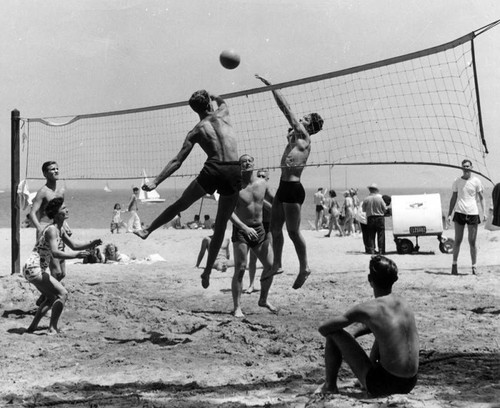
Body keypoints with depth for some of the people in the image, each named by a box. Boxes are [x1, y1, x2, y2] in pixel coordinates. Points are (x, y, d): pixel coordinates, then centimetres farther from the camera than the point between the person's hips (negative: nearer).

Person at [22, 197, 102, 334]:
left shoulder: (60, 229, 12)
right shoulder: (51, 229, -18)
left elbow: (73, 245, 19)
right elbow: (55, 253, -29)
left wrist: (90, 244, 4)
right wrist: (76, 255, -35)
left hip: (37, 270, 10)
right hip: (34, 268, -10)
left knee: (51, 298, 24)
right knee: (62, 293, -12)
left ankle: (32, 326, 26)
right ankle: (53, 328, -11)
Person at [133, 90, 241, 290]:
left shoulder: (197, 130, 10)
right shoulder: (223, 114, 15)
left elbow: (177, 161, 4)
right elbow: (222, 101, 43)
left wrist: (156, 181, 4)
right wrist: (212, 96, 61)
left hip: (213, 170, -2)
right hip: (234, 172, 2)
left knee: (180, 204, 23)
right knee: (220, 225, 12)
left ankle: (148, 230, 31)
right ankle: (207, 271, 16)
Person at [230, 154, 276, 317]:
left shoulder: (262, 183, 3)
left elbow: (272, 199, 23)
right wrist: (245, 228, -32)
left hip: (259, 230, 5)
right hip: (240, 230, -5)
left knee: (270, 265, 7)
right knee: (240, 269, -11)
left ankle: (263, 299, 27)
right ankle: (237, 307, -5)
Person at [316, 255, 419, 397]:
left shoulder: (365, 309, -13)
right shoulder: (403, 303, 6)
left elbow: (323, 329, -4)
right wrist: (352, 336, 26)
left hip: (383, 385, -6)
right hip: (409, 384, 6)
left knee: (334, 334, 5)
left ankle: (329, 386, 18)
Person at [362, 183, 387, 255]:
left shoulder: (366, 199, -5)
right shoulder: (379, 199, -8)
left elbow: (363, 210, 6)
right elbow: (385, 209, -1)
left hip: (370, 219, 1)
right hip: (380, 218, -1)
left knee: (371, 235, 8)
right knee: (381, 235, 4)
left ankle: (371, 249, 4)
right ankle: (381, 250, 3)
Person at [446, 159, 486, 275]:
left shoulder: (476, 181, 3)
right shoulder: (457, 181, 7)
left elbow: (481, 197, 5)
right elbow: (453, 198, 11)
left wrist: (483, 211, -7)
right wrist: (449, 214, 6)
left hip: (472, 213, -1)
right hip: (459, 212, 1)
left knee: (472, 242, 2)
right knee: (457, 240, 1)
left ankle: (474, 266, 9)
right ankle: (454, 264, 11)